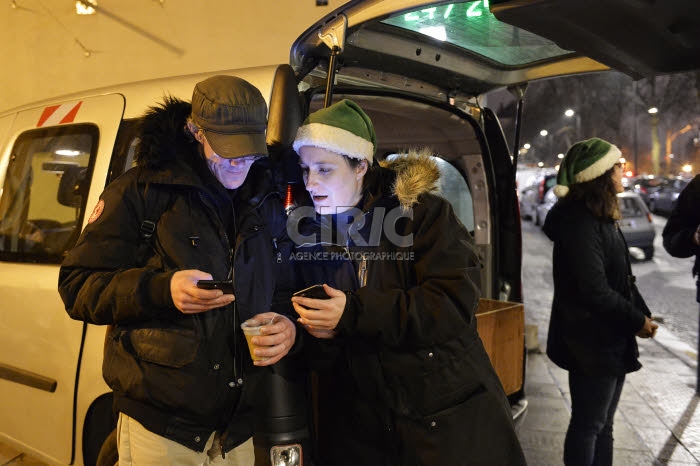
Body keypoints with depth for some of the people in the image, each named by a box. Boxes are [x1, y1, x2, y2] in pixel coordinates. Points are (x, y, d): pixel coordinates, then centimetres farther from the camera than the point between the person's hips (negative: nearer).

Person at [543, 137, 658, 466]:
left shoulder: (601, 218, 10)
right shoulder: (580, 224, -22)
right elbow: (595, 291, -25)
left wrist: (641, 313, 3)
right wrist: (638, 321, -13)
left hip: (611, 340, 10)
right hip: (592, 343, -10)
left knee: (602, 424, 20)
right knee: (588, 426, 5)